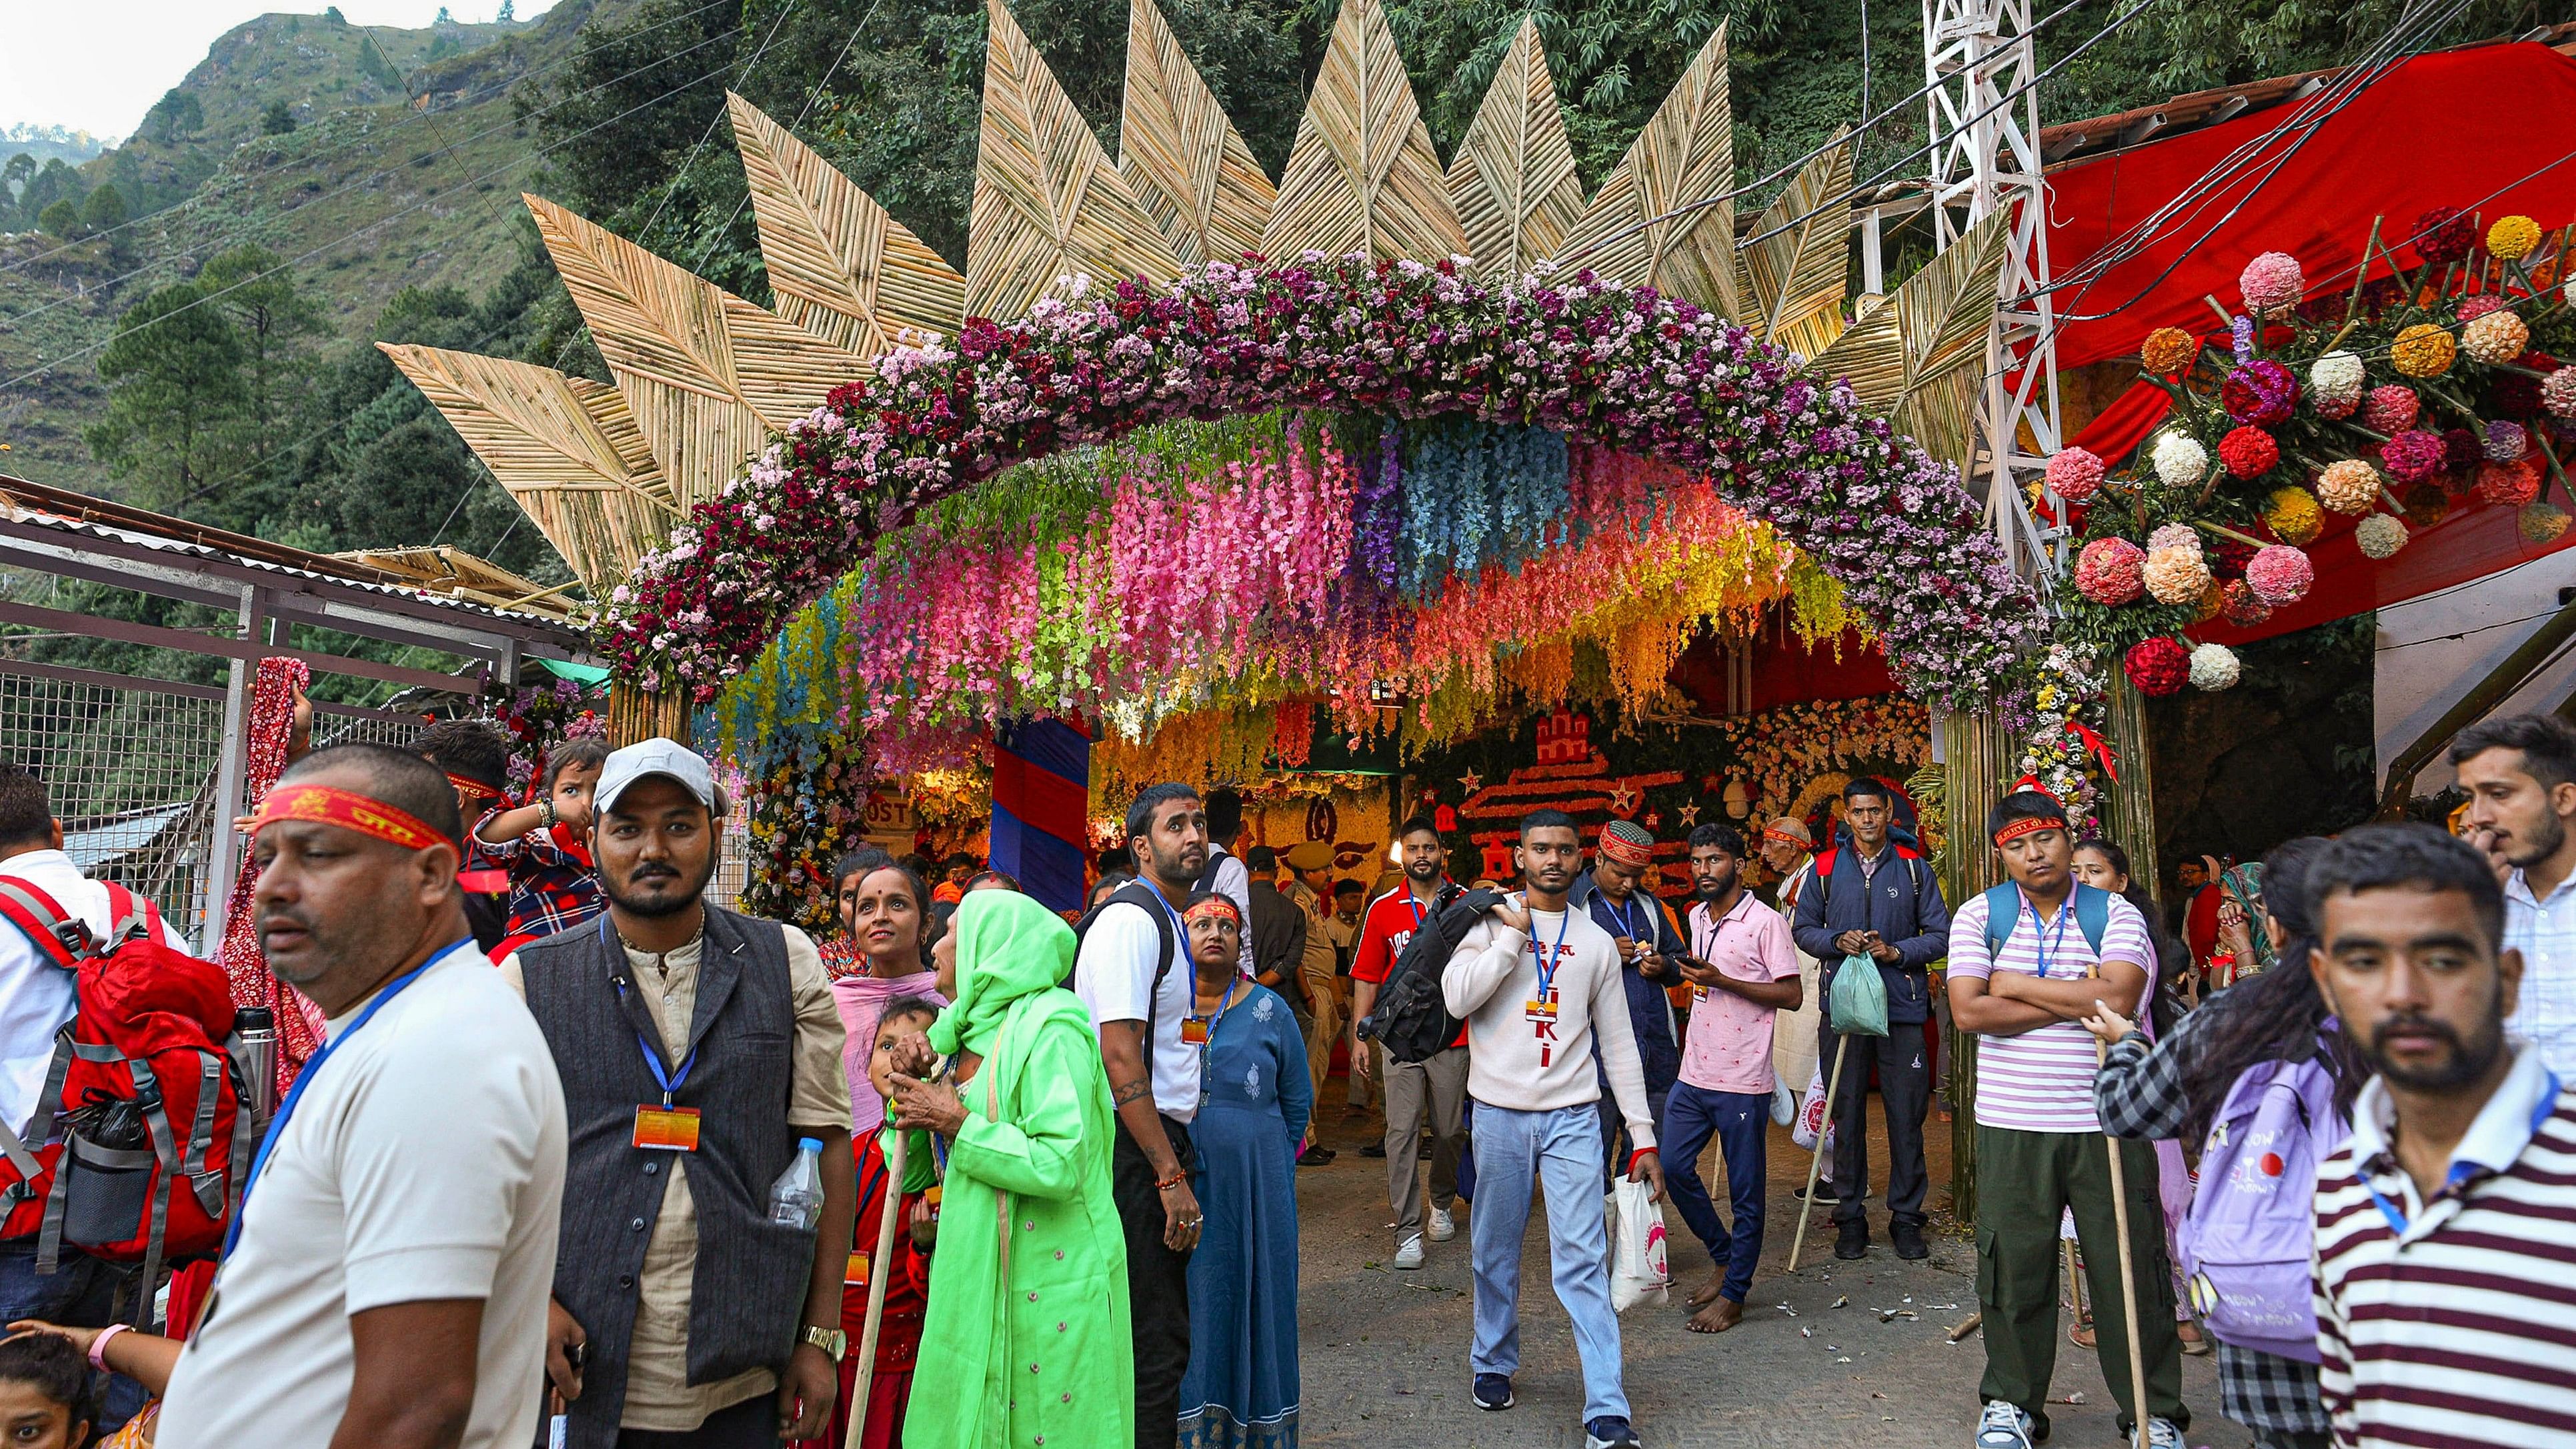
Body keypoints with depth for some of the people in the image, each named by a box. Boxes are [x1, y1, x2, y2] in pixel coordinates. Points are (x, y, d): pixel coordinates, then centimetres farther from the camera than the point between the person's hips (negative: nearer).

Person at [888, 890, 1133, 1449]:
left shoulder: (1049, 1033, -16)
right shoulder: (971, 1029, 10)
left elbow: (1060, 1164, -25)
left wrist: (958, 1123, -17)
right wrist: (919, 1074, 2)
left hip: (1044, 1280, -8)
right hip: (980, 1272, 8)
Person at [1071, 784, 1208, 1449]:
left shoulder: (1168, 921, 17)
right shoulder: (1131, 920, -15)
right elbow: (1120, 1058, -21)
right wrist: (1171, 1176, -21)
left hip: (1161, 1140, 10)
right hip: (1137, 1150, -10)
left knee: (1158, 1331, 16)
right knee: (1155, 1341, -5)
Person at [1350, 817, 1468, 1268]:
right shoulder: (1383, 909, 4)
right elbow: (1366, 977, 7)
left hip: (1453, 1037, 1)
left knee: (1450, 1129, 10)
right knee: (1402, 1131, -4)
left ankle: (1442, 1203, 35)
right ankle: (1408, 1230, 2)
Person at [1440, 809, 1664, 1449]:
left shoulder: (1596, 941, 8)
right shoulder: (1492, 920, 2)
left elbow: (1618, 1043, 9)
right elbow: (1457, 998, -14)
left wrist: (1643, 1135, 5)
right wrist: (1514, 935, -12)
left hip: (1573, 1118, 1)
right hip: (1500, 1113, 0)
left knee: (1584, 1260, -5)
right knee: (1496, 1252, 12)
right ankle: (1494, 1362, 34)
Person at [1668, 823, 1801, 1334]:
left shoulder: (1766, 922, -10)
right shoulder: (1696, 917, 12)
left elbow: (1792, 994, -14)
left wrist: (1722, 981, -20)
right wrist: (1693, 975, 9)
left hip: (1742, 1081, -7)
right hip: (1694, 1075, 7)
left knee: (1745, 1191, 4)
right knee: (1674, 1167, 8)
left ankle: (1733, 1295, 15)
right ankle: (1724, 1258, 29)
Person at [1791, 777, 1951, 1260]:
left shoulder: (1914, 868, 5)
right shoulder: (1826, 868, 7)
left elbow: (1939, 933, 5)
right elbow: (1803, 928, 11)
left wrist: (1896, 952, -11)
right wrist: (1837, 941, -8)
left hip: (1902, 1005, -1)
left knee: (1906, 1112, 2)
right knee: (1846, 1112, 4)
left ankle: (1906, 1215, 15)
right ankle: (1851, 1216, 15)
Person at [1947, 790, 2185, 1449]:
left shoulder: (2116, 915, 1)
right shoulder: (1980, 915, 2)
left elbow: (2117, 998, -17)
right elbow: (1970, 1011, -10)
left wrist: (2017, 984, -10)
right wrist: (2078, 998, -10)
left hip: (2107, 1122, 0)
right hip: (2012, 1126, 1)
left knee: (2131, 1267, 7)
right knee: (2015, 1268, 8)